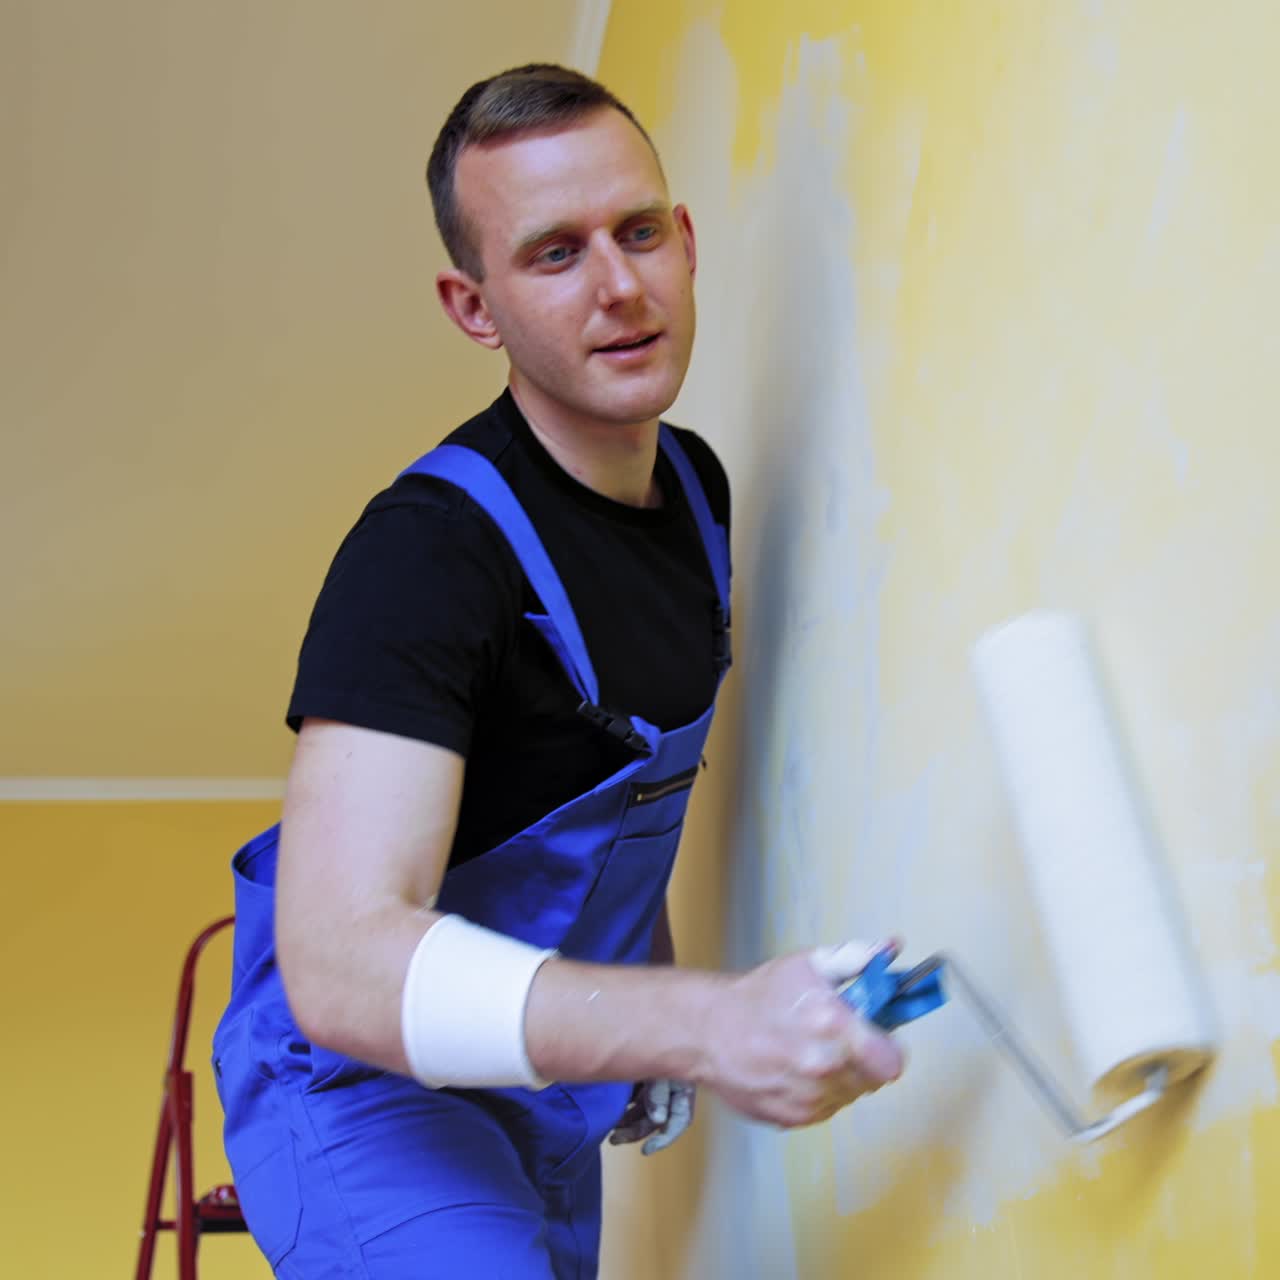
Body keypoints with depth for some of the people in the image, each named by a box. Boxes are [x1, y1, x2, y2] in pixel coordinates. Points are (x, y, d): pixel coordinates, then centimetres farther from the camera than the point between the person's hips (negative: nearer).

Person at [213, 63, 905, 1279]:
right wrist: (704, 1023, -48)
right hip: (366, 1084, -8)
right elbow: (343, 960, -38)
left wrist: (653, 1013, 11)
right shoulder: (426, 550, -26)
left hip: (545, 1099, 8)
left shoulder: (696, 485, 2)